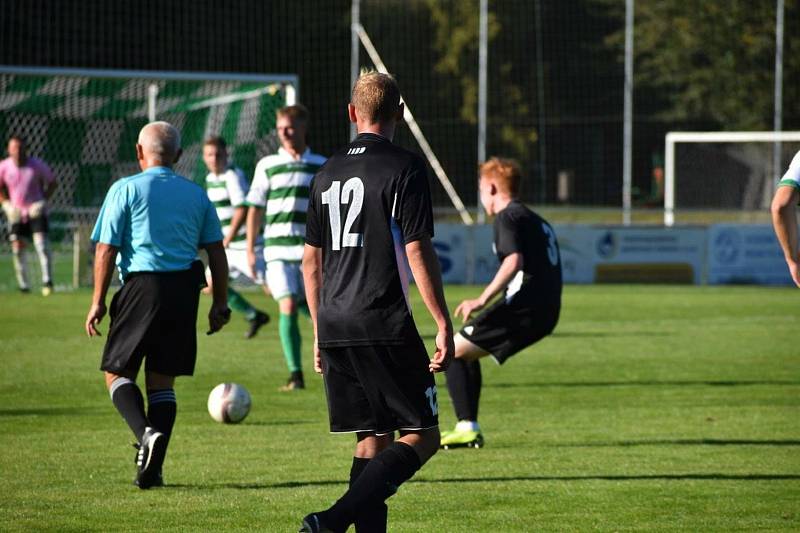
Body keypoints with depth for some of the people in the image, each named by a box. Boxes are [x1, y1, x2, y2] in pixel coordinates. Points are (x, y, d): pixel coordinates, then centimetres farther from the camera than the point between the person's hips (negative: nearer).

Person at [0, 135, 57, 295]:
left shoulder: (37, 165, -11)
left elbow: (53, 183, 4)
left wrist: (44, 201, -8)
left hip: (35, 210, -2)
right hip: (16, 213, 2)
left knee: (41, 242, -17)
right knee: (17, 247, -2)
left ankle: (47, 281, -17)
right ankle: (23, 284, 10)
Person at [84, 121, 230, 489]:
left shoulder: (125, 189, 0)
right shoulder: (196, 194, 12)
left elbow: (106, 250, -4)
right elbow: (216, 252, 11)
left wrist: (98, 302, 1)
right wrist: (220, 304, 17)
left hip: (141, 285, -4)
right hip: (184, 291, 4)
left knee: (117, 372, 6)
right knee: (162, 380, 10)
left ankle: (146, 432, -20)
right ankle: (152, 469, 5)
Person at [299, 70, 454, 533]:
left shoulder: (328, 173, 13)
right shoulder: (404, 167, -6)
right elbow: (418, 252, -12)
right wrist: (444, 325, -9)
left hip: (335, 326, 7)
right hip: (385, 327, -7)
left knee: (373, 438, 13)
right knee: (422, 437, -3)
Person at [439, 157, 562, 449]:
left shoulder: (507, 217, -4)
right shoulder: (536, 220, 25)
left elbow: (514, 261, -20)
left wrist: (483, 299, -22)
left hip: (522, 305, -9)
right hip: (545, 313, 9)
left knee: (453, 352, -3)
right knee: (467, 353, 21)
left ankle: (467, 428, -12)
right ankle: (469, 427, 19)